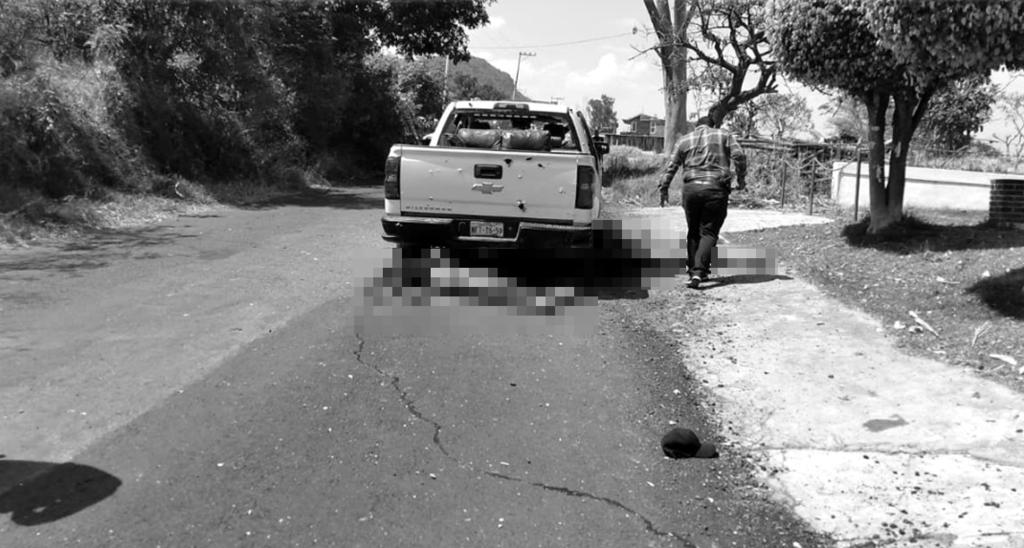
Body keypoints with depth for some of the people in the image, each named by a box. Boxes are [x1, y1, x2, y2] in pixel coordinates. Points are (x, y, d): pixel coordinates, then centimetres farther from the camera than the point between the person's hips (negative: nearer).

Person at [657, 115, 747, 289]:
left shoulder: (684, 140, 16)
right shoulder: (724, 135, 12)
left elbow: (671, 166, 11)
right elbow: (739, 156, -1)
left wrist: (664, 188, 16)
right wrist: (741, 178, 9)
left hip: (691, 188, 2)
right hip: (716, 189, -2)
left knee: (693, 231, 15)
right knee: (709, 232, 0)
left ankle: (693, 270, 21)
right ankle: (699, 271, -16)